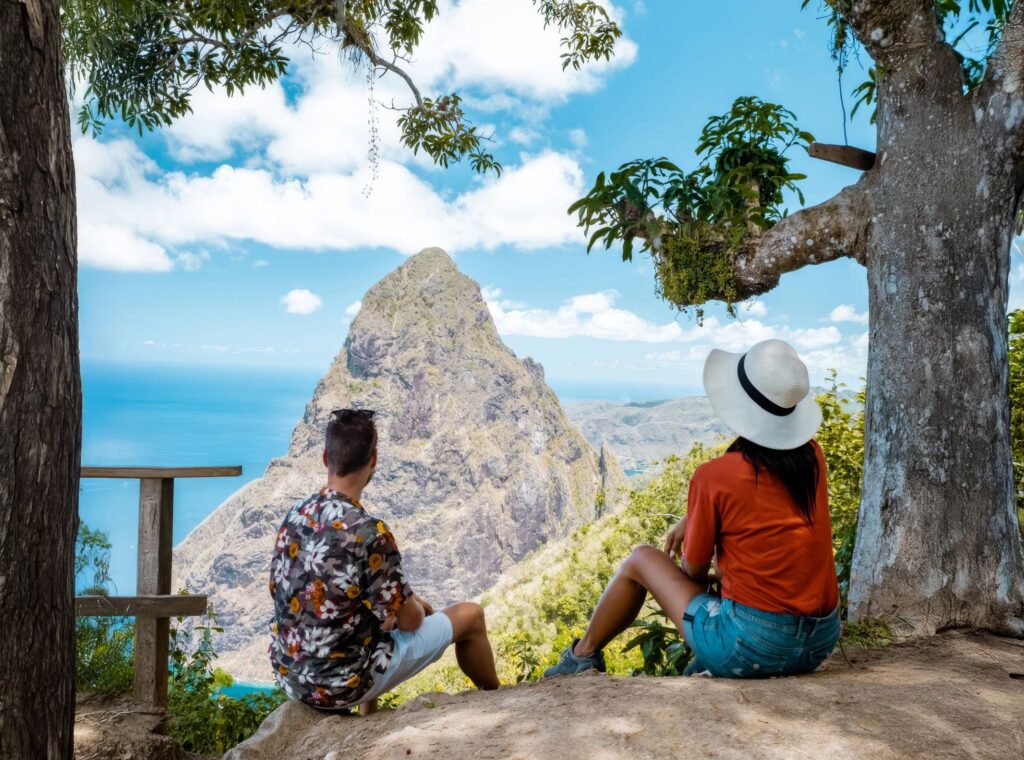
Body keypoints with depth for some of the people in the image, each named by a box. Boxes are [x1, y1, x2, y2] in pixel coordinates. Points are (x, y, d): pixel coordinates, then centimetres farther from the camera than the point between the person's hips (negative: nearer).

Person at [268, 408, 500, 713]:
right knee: (470, 614, 8)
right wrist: (419, 607, 10)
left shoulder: (295, 515, -3)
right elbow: (409, 620, -16)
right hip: (342, 685, -7)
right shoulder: (369, 532, -25)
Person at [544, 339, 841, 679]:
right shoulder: (812, 457, 0)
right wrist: (694, 519, 19)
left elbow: (693, 569, -2)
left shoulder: (713, 477, -16)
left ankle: (583, 655, 34)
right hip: (822, 644, 6)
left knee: (641, 559, 16)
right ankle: (705, 666, 31)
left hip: (752, 646, -6)